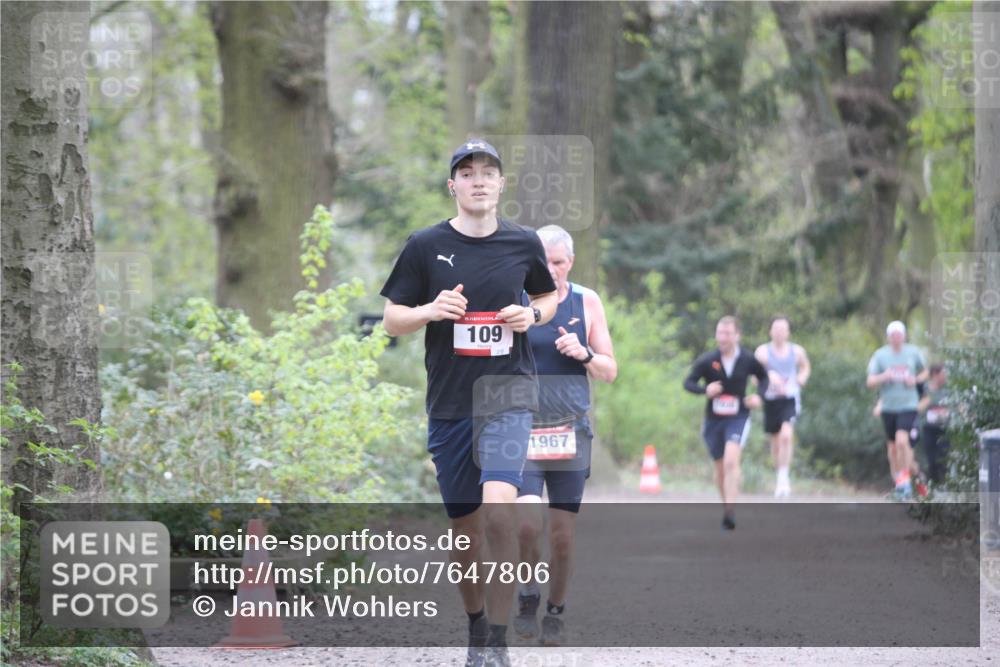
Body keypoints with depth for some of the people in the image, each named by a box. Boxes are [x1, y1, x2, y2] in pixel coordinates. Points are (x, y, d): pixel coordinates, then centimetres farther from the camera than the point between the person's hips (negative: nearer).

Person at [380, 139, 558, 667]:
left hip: (508, 392, -1)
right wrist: (430, 311, -14)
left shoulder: (523, 243, 4)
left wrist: (533, 315, -1)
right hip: (449, 401, 2)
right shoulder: (426, 246, 1)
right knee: (465, 529, 8)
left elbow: (548, 297, 21)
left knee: (498, 506, -24)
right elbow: (391, 320, 6)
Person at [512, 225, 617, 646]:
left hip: (571, 433, 2)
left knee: (562, 535, 3)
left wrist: (584, 354, -11)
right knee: (526, 524, -19)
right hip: (522, 431, -2)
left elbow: (610, 372, 8)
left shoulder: (587, 303, 5)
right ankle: (528, 597, 5)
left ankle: (555, 612, 21)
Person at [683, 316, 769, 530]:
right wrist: (705, 389, -23)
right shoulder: (707, 361, -8)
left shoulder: (748, 361, -5)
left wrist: (759, 395, -4)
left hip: (738, 418, -2)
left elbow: (763, 376, 14)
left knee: (731, 459, -23)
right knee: (720, 467, 13)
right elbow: (688, 382, -3)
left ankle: (730, 511, -26)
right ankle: (727, 506, 35)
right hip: (713, 419, 2)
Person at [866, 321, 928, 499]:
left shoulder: (913, 353, 2)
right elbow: (870, 382, -2)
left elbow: (925, 372, 17)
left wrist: (915, 380, -4)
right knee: (892, 446, 10)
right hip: (888, 406, 2)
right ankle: (897, 481, 25)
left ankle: (905, 479, -10)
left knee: (902, 441, -20)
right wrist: (884, 377, -22)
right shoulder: (880, 355, 0)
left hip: (908, 406, -2)